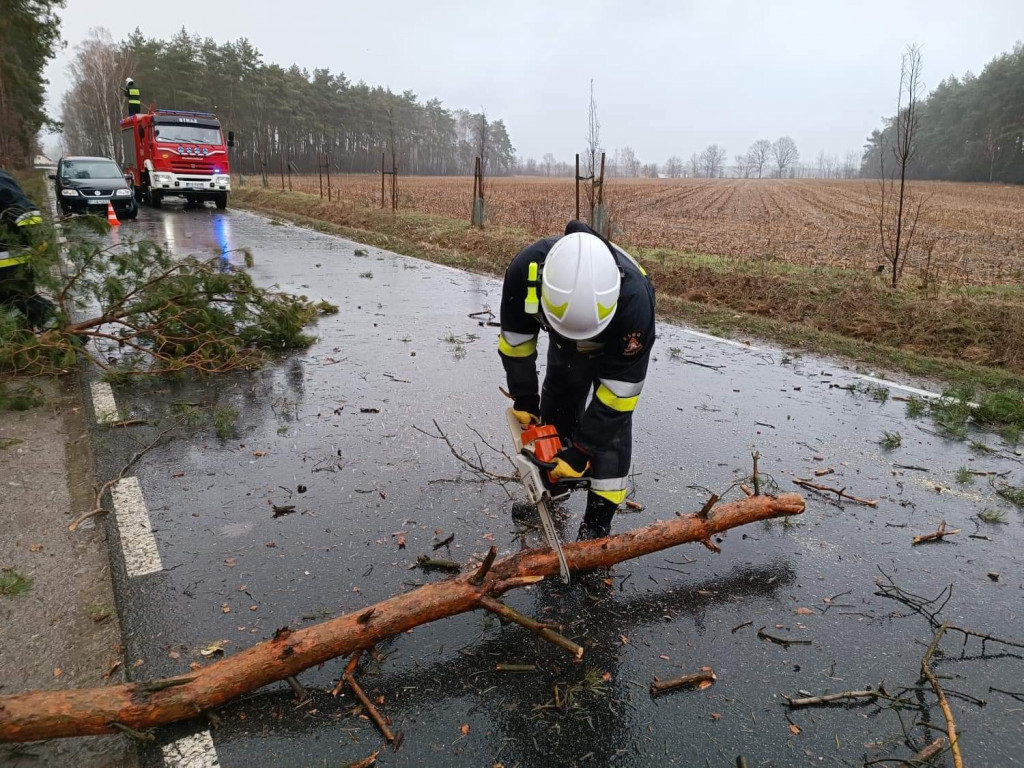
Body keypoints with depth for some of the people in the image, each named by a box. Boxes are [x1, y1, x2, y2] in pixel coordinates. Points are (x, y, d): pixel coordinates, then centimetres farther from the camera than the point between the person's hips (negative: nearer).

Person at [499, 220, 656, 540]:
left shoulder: (634, 298, -45)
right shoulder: (526, 268, -38)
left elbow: (619, 388, -35)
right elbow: (515, 338, -18)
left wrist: (580, 451, -32)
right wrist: (524, 400, -15)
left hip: (620, 348, -3)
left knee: (611, 419, -11)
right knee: (556, 405, 11)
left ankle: (598, 522, -2)